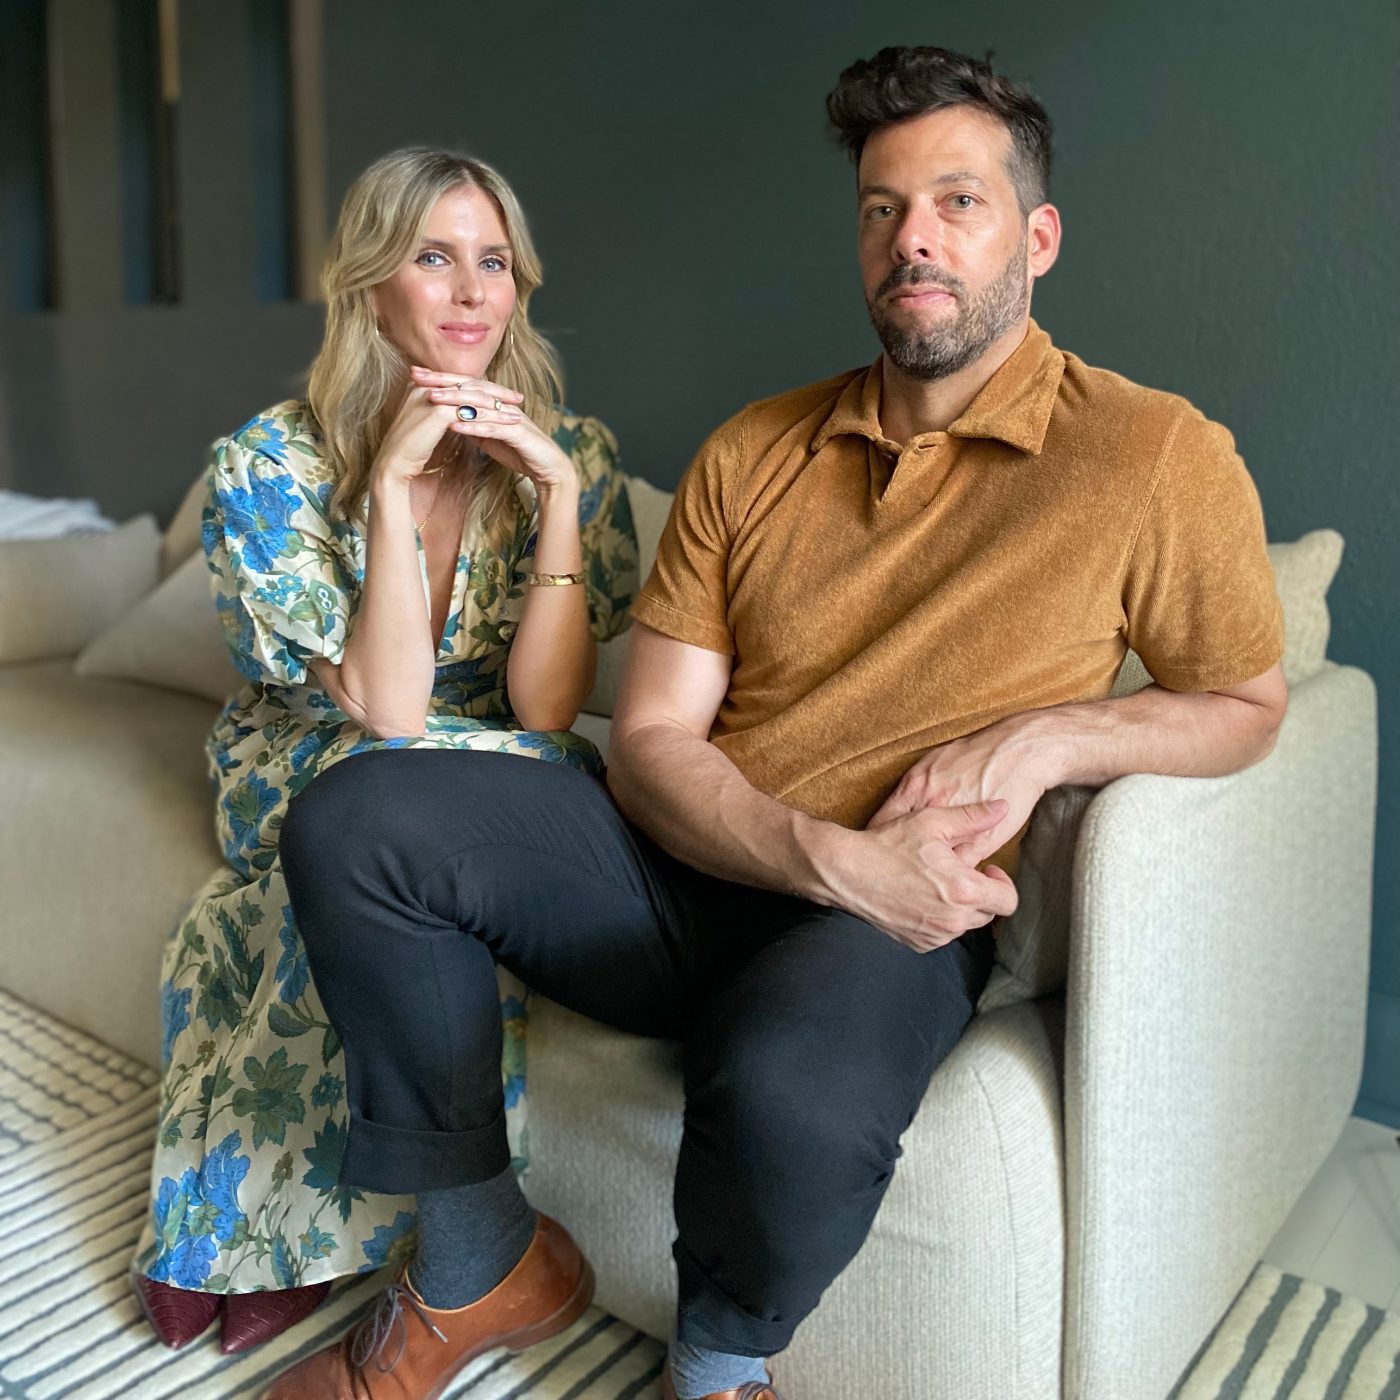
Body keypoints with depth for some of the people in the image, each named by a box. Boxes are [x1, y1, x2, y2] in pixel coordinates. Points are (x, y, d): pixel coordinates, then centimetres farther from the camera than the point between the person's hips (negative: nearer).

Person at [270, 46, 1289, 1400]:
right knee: (351, 821, -15)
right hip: (679, 867, 4)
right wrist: (833, 855, -17)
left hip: (896, 919, -3)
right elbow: (648, 742, 2)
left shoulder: (1157, 454, 0)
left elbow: (1243, 702, 10)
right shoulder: (753, 452, 8)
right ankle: (477, 1267, 2)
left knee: (791, 1096, -38)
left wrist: (1044, 736, -11)